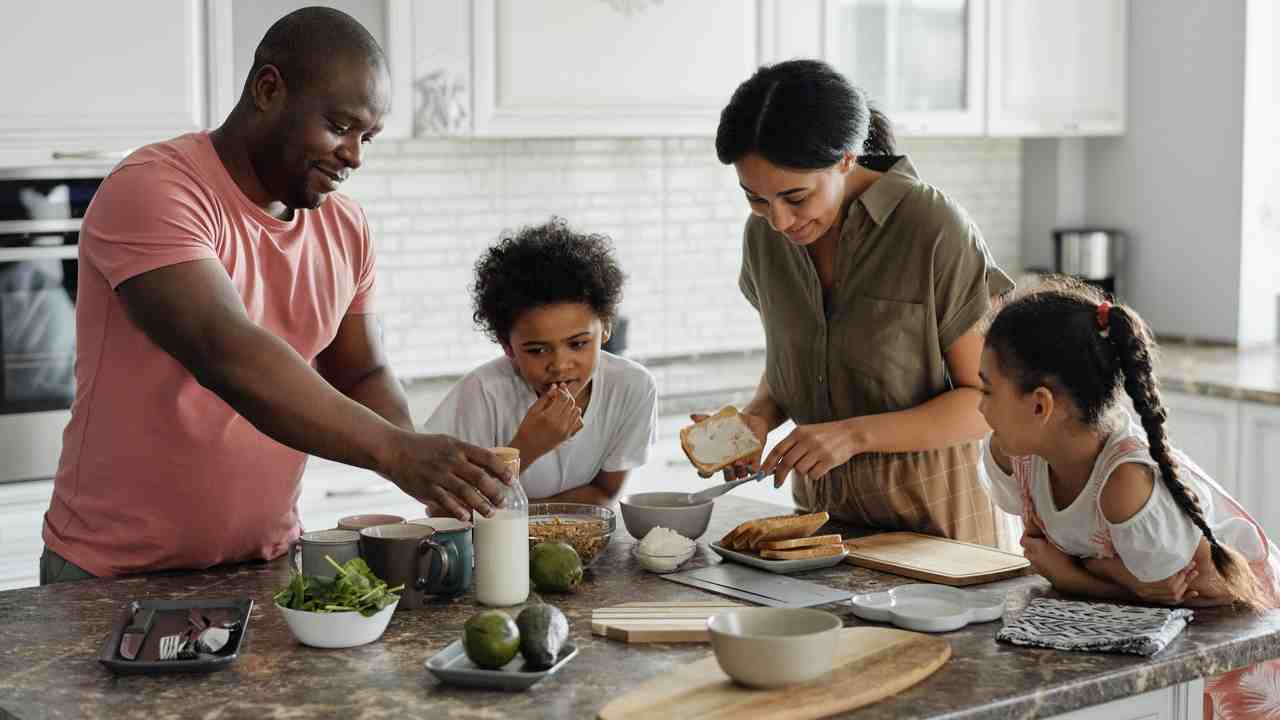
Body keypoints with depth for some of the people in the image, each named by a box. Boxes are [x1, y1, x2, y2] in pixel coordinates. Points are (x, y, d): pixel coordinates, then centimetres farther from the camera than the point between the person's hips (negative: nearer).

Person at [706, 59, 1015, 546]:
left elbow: (989, 400, -13)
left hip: (929, 512, -5)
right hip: (819, 504, 5)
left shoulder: (935, 229, -18)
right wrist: (758, 418, -8)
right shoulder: (765, 234, -2)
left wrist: (856, 434, -24)